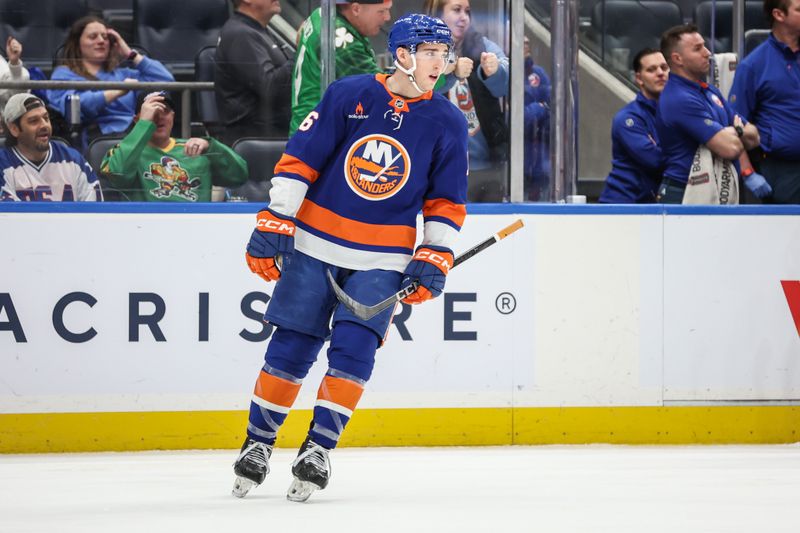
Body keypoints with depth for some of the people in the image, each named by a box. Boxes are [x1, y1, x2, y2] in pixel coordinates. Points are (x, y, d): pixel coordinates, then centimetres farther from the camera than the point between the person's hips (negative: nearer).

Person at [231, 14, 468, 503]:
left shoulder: (447, 122, -1)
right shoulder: (348, 96, -6)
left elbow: (447, 201, 6)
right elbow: (299, 160, -4)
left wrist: (433, 259, -2)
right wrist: (274, 224, -8)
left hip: (382, 260, 1)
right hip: (316, 243, -1)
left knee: (354, 348, -12)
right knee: (291, 347, 1)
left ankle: (318, 450, -3)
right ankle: (258, 443, 16)